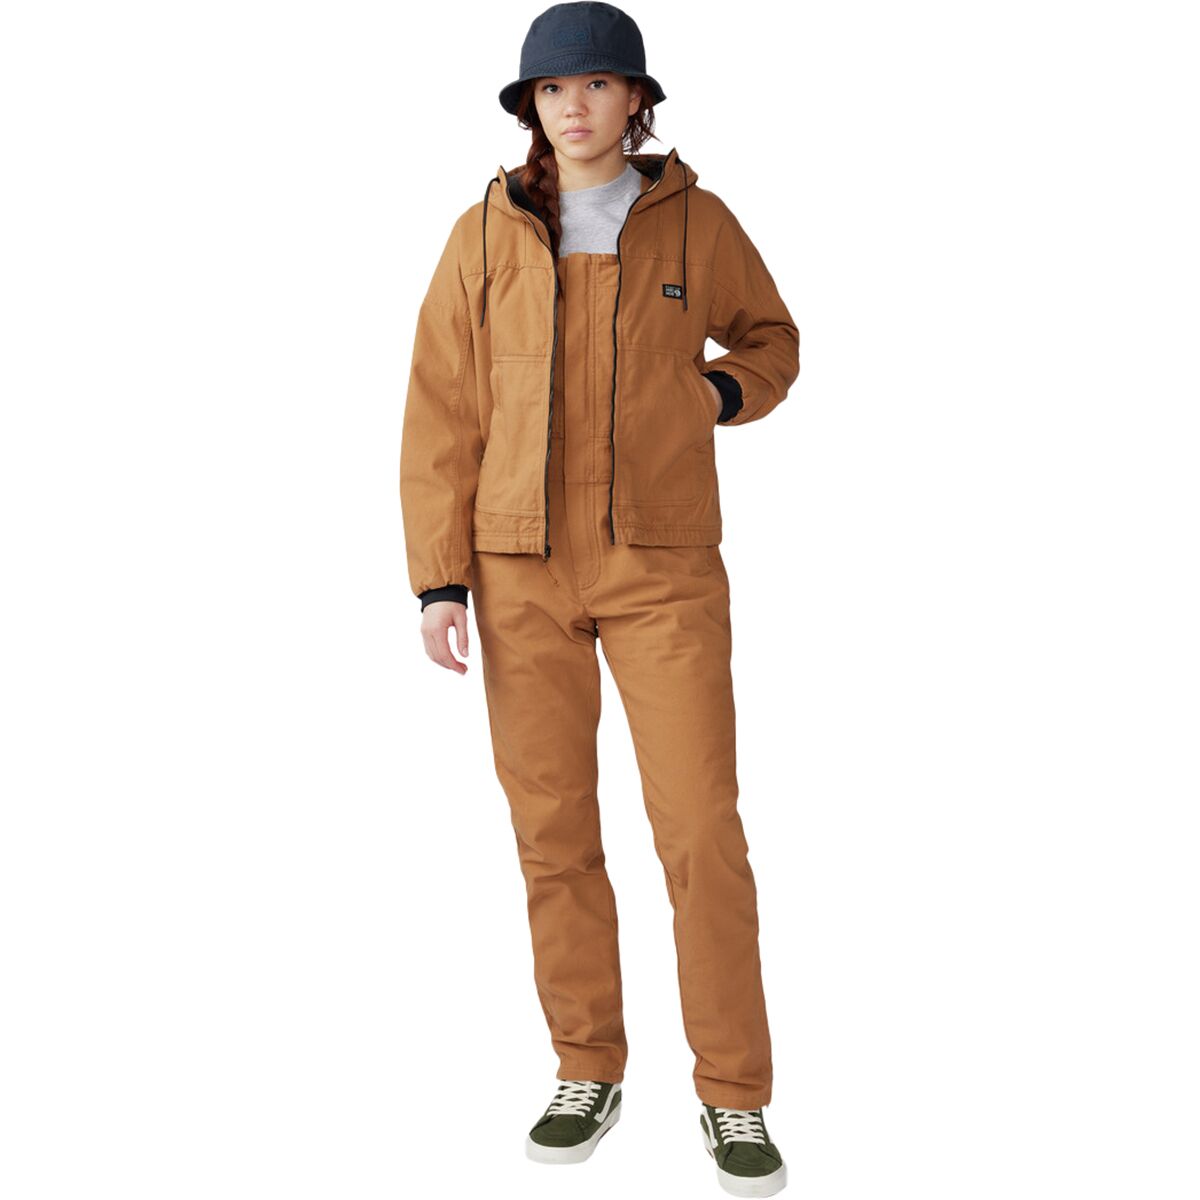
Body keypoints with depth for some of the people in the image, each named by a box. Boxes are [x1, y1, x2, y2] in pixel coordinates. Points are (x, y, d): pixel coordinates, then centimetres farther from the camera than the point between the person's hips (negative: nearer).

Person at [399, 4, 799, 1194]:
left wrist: (722, 393, -7)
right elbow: (443, 414, 2)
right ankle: (587, 1073, 20)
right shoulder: (486, 235, 2)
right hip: (524, 566, 1)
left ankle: (734, 1098, 6)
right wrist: (440, 581, -4)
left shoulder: (696, 220, 2)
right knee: (551, 825, 4)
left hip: (664, 562, -1)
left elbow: (770, 339, 18)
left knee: (702, 826, -7)